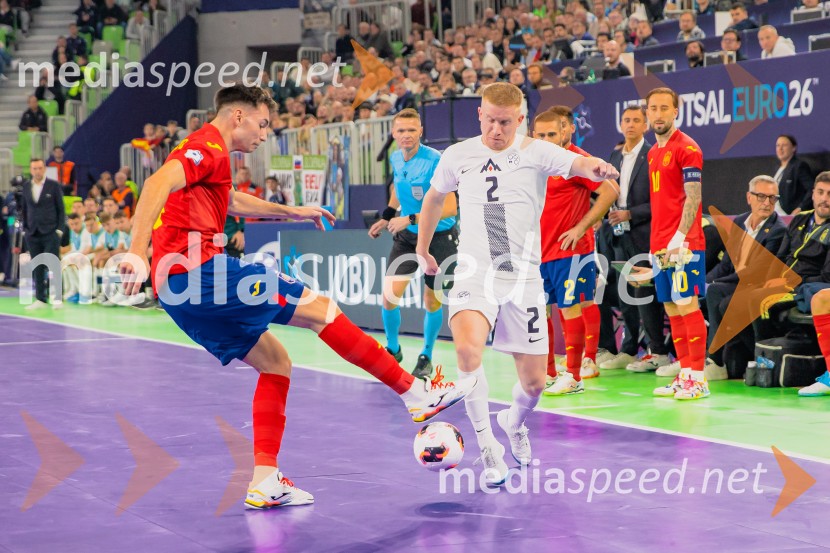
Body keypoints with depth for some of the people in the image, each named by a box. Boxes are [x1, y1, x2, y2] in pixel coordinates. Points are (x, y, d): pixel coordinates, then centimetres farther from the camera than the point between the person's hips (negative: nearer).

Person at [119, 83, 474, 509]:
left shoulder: (204, 151, 26)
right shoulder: (210, 147, -6)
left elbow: (231, 202, 46)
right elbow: (158, 184, -25)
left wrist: (293, 212, 53)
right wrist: (137, 254, -35)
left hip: (179, 294, 10)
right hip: (199, 270, -10)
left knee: (275, 361, 14)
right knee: (318, 308, -3)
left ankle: (264, 482, 6)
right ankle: (417, 393, 3)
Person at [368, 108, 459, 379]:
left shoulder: (435, 161, -23)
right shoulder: (395, 159, -3)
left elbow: (450, 208, -26)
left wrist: (410, 219, -31)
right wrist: (387, 216, 10)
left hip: (439, 238, -4)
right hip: (407, 236, 4)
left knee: (432, 303, 6)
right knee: (390, 295, -9)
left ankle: (426, 356, 28)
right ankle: (392, 349, 15)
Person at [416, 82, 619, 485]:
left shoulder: (535, 153, -2)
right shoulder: (458, 156, 4)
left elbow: (577, 164, -21)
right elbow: (434, 198, 23)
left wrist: (596, 167, -45)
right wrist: (422, 250, 28)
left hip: (523, 278, 0)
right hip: (474, 274, 0)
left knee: (534, 381, 5)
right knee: (467, 348, -30)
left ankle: (514, 424, 41)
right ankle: (488, 446, -17)